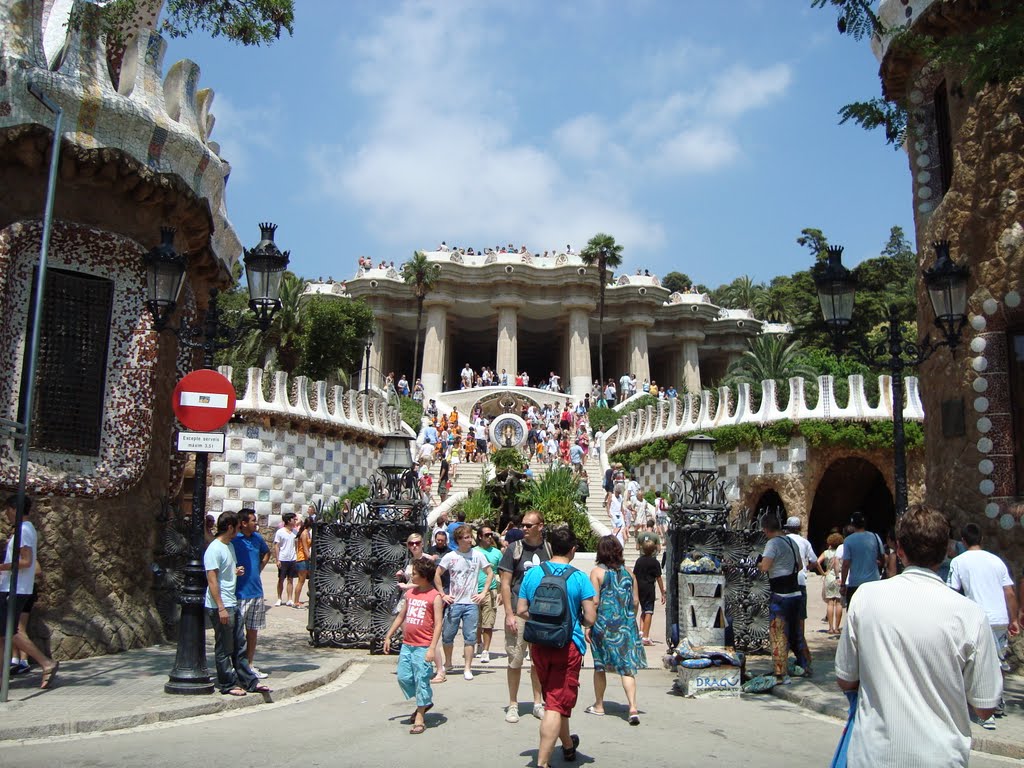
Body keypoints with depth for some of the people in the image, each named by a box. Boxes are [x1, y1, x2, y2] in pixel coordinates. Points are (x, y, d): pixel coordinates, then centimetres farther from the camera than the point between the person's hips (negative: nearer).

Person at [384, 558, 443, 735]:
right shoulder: (410, 593, 10)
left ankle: (419, 718, 11)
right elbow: (401, 616, 20)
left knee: (421, 680, -1)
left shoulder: (435, 597, -10)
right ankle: (425, 702, 30)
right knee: (403, 677, 9)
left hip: (423, 647, -7)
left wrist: (432, 648, -19)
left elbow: (438, 624, -13)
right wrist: (388, 636, 18)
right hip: (406, 644, 7)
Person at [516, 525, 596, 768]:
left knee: (553, 699, 22)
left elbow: (521, 610, 1)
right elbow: (590, 618, -11)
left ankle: (568, 745, 43)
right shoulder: (579, 577, -11)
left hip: (539, 645, 5)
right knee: (558, 704, 0)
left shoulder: (532, 574, -2)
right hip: (569, 646, -5)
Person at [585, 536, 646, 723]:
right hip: (626, 624, 3)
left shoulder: (597, 572, -6)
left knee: (600, 666, 12)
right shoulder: (628, 572, 6)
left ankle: (599, 705, 24)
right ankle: (633, 707, -11)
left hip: (603, 624, -3)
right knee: (627, 666, 2)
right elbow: (636, 601, 9)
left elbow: (594, 601, -11)